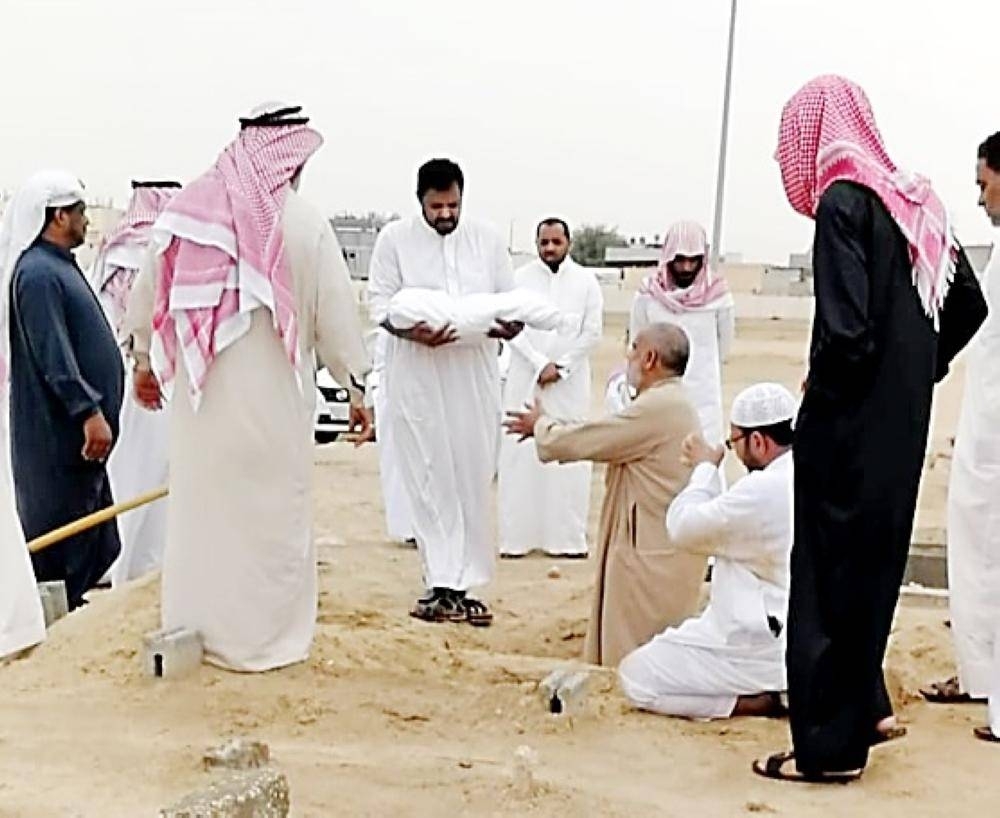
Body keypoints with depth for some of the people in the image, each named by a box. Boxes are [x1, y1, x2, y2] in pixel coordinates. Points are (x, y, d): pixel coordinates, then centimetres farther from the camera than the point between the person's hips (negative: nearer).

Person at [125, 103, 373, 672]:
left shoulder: (188, 208, 1)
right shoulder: (303, 222, -11)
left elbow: (149, 292, 7)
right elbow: (336, 311, -8)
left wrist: (145, 359, 21)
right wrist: (355, 386, 2)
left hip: (200, 390, 4)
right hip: (273, 395, -4)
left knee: (200, 506, 15)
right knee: (272, 516, 8)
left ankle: (195, 627, 25)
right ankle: (265, 636, 17)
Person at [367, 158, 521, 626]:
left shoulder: (487, 239, 8)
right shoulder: (395, 238, 2)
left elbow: (511, 299, 11)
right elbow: (379, 300, -2)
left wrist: (510, 324, -13)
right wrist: (412, 332, -21)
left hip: (475, 371, 2)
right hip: (417, 373, -2)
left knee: (473, 477, 2)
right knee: (429, 478, -2)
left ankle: (460, 583, 9)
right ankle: (443, 584, 3)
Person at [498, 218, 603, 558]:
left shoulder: (586, 281, 4)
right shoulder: (521, 278, 1)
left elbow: (593, 331, 1)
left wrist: (561, 366, -7)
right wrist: (541, 364, -10)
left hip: (571, 381, 1)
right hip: (525, 378, -1)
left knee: (569, 457, -1)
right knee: (520, 456, -2)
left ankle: (568, 536, 4)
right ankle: (516, 535, 3)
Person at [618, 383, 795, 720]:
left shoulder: (764, 490, -24)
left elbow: (684, 528, -11)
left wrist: (705, 468, 3)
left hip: (768, 651, -9)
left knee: (635, 674, -2)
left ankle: (763, 702, -8)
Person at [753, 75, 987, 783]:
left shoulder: (845, 201, -15)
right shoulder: (918, 200, 8)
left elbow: (846, 333, -23)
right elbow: (969, 307, 14)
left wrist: (818, 391, -6)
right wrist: (918, 372, 15)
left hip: (851, 428, -8)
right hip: (904, 424, 8)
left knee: (832, 572, 2)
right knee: (873, 562, 20)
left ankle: (831, 746, 9)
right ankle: (866, 705, 29)